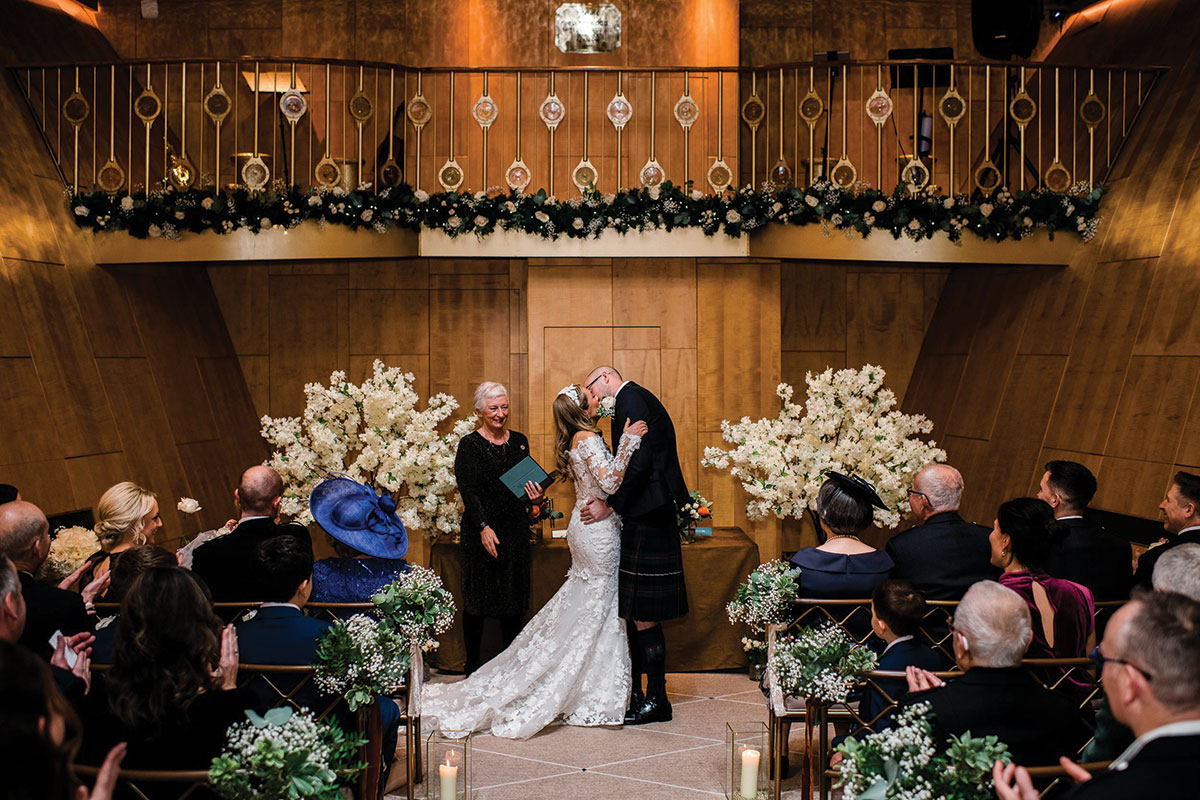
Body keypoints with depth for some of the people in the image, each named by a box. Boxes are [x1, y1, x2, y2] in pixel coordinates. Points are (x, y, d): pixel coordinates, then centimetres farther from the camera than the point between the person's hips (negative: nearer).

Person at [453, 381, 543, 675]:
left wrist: (534, 494, -7)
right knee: (477, 597, 0)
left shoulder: (519, 441, 10)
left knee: (513, 597, 6)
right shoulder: (469, 445, -4)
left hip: (515, 529, 4)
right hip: (480, 528, -4)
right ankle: (472, 665, 10)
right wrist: (484, 527, -19)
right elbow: (467, 490, -9)